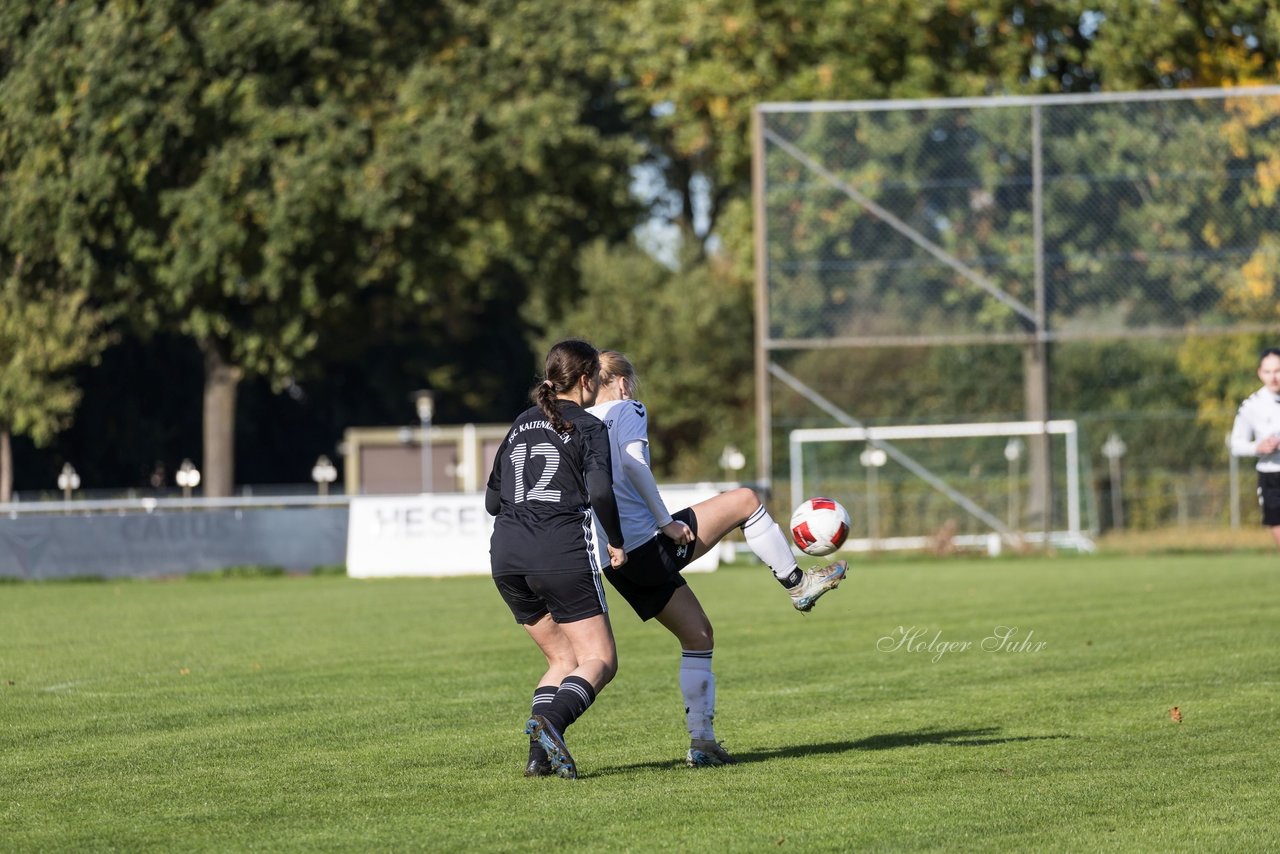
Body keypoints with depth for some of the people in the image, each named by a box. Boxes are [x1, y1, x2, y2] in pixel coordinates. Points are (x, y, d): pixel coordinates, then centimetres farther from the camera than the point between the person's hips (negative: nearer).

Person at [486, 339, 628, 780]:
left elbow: (492, 500, 20)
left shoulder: (521, 425, 19)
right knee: (600, 660, -2)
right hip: (561, 554, -7)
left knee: (564, 659, 16)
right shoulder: (588, 427, 0)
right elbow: (600, 491, -15)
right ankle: (550, 720, -30)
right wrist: (617, 542, -1)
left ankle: (540, 752, -3)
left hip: (506, 555, 7)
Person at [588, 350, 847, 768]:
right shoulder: (627, 410, -3)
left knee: (697, 635, 16)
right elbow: (633, 462, -22)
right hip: (651, 545, -8)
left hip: (615, 561, 8)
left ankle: (701, 741, 11)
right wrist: (665, 521, -16)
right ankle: (797, 583, 15)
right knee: (744, 500, 6)